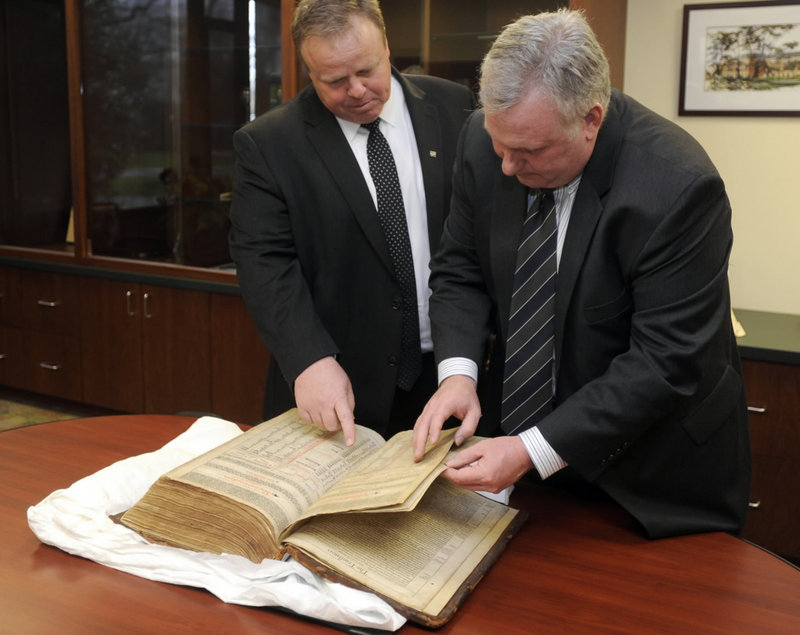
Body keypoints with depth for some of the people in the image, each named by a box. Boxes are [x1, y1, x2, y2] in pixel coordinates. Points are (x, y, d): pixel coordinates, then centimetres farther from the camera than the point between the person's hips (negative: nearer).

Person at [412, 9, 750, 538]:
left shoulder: (678, 187, -28)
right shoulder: (485, 141, -12)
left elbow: (666, 361, -26)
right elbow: (461, 269, -1)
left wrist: (534, 451, -30)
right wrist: (459, 371, -19)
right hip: (514, 432, 5)